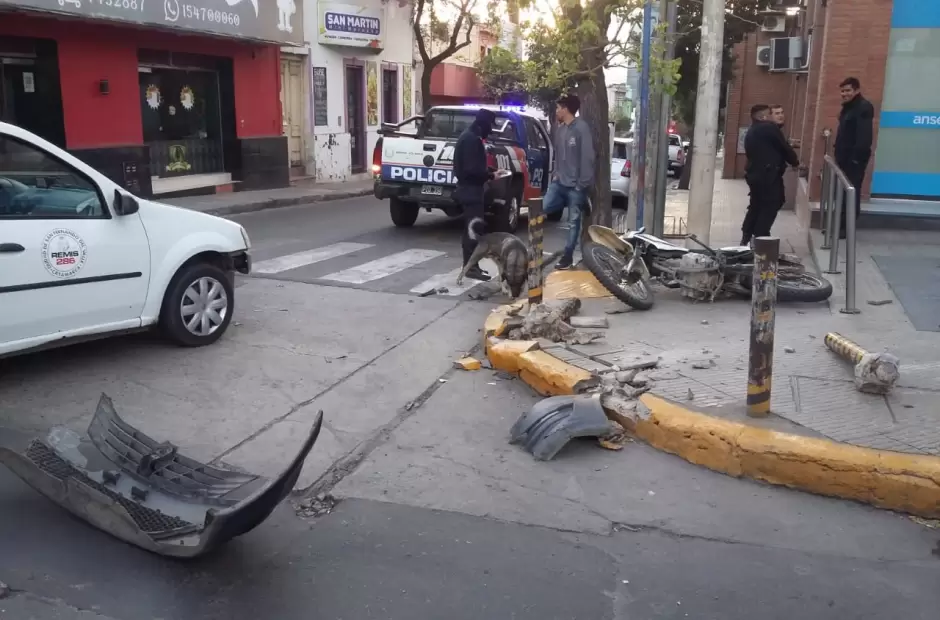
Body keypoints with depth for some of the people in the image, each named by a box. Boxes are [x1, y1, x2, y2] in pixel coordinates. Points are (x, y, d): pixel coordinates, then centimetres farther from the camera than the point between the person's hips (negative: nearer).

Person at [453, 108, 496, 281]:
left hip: (469, 188, 11)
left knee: (470, 228, 13)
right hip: (471, 189, -11)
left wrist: (488, 172, 8)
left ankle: (470, 265, 19)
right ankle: (471, 267, -6)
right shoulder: (471, 139, -18)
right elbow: (472, 169, -24)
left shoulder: (470, 136, 15)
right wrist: (491, 175, -12)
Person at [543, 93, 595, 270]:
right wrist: (556, 173, 10)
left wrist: (583, 184, -18)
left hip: (575, 184, -8)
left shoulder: (581, 127, -14)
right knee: (544, 208, 0)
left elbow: (587, 157, -17)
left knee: (573, 222, 2)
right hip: (559, 181, 8)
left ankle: (567, 256, 11)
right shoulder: (559, 129, 11)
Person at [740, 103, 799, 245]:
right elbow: (784, 147, -5)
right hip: (769, 174, -8)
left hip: (754, 174, 8)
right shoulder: (769, 127, -8)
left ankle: (746, 238, 15)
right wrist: (795, 162, 11)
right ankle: (759, 240, -6)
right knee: (770, 207, -2)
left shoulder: (750, 133, 16)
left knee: (756, 206, 16)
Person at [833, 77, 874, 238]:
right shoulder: (848, 107, 16)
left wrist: (857, 157, -24)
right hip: (844, 157, 9)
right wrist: (838, 152, 13)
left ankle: (847, 227, 2)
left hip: (855, 158, -9)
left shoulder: (864, 107, -14)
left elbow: (865, 135, -21)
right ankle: (841, 224, 20)